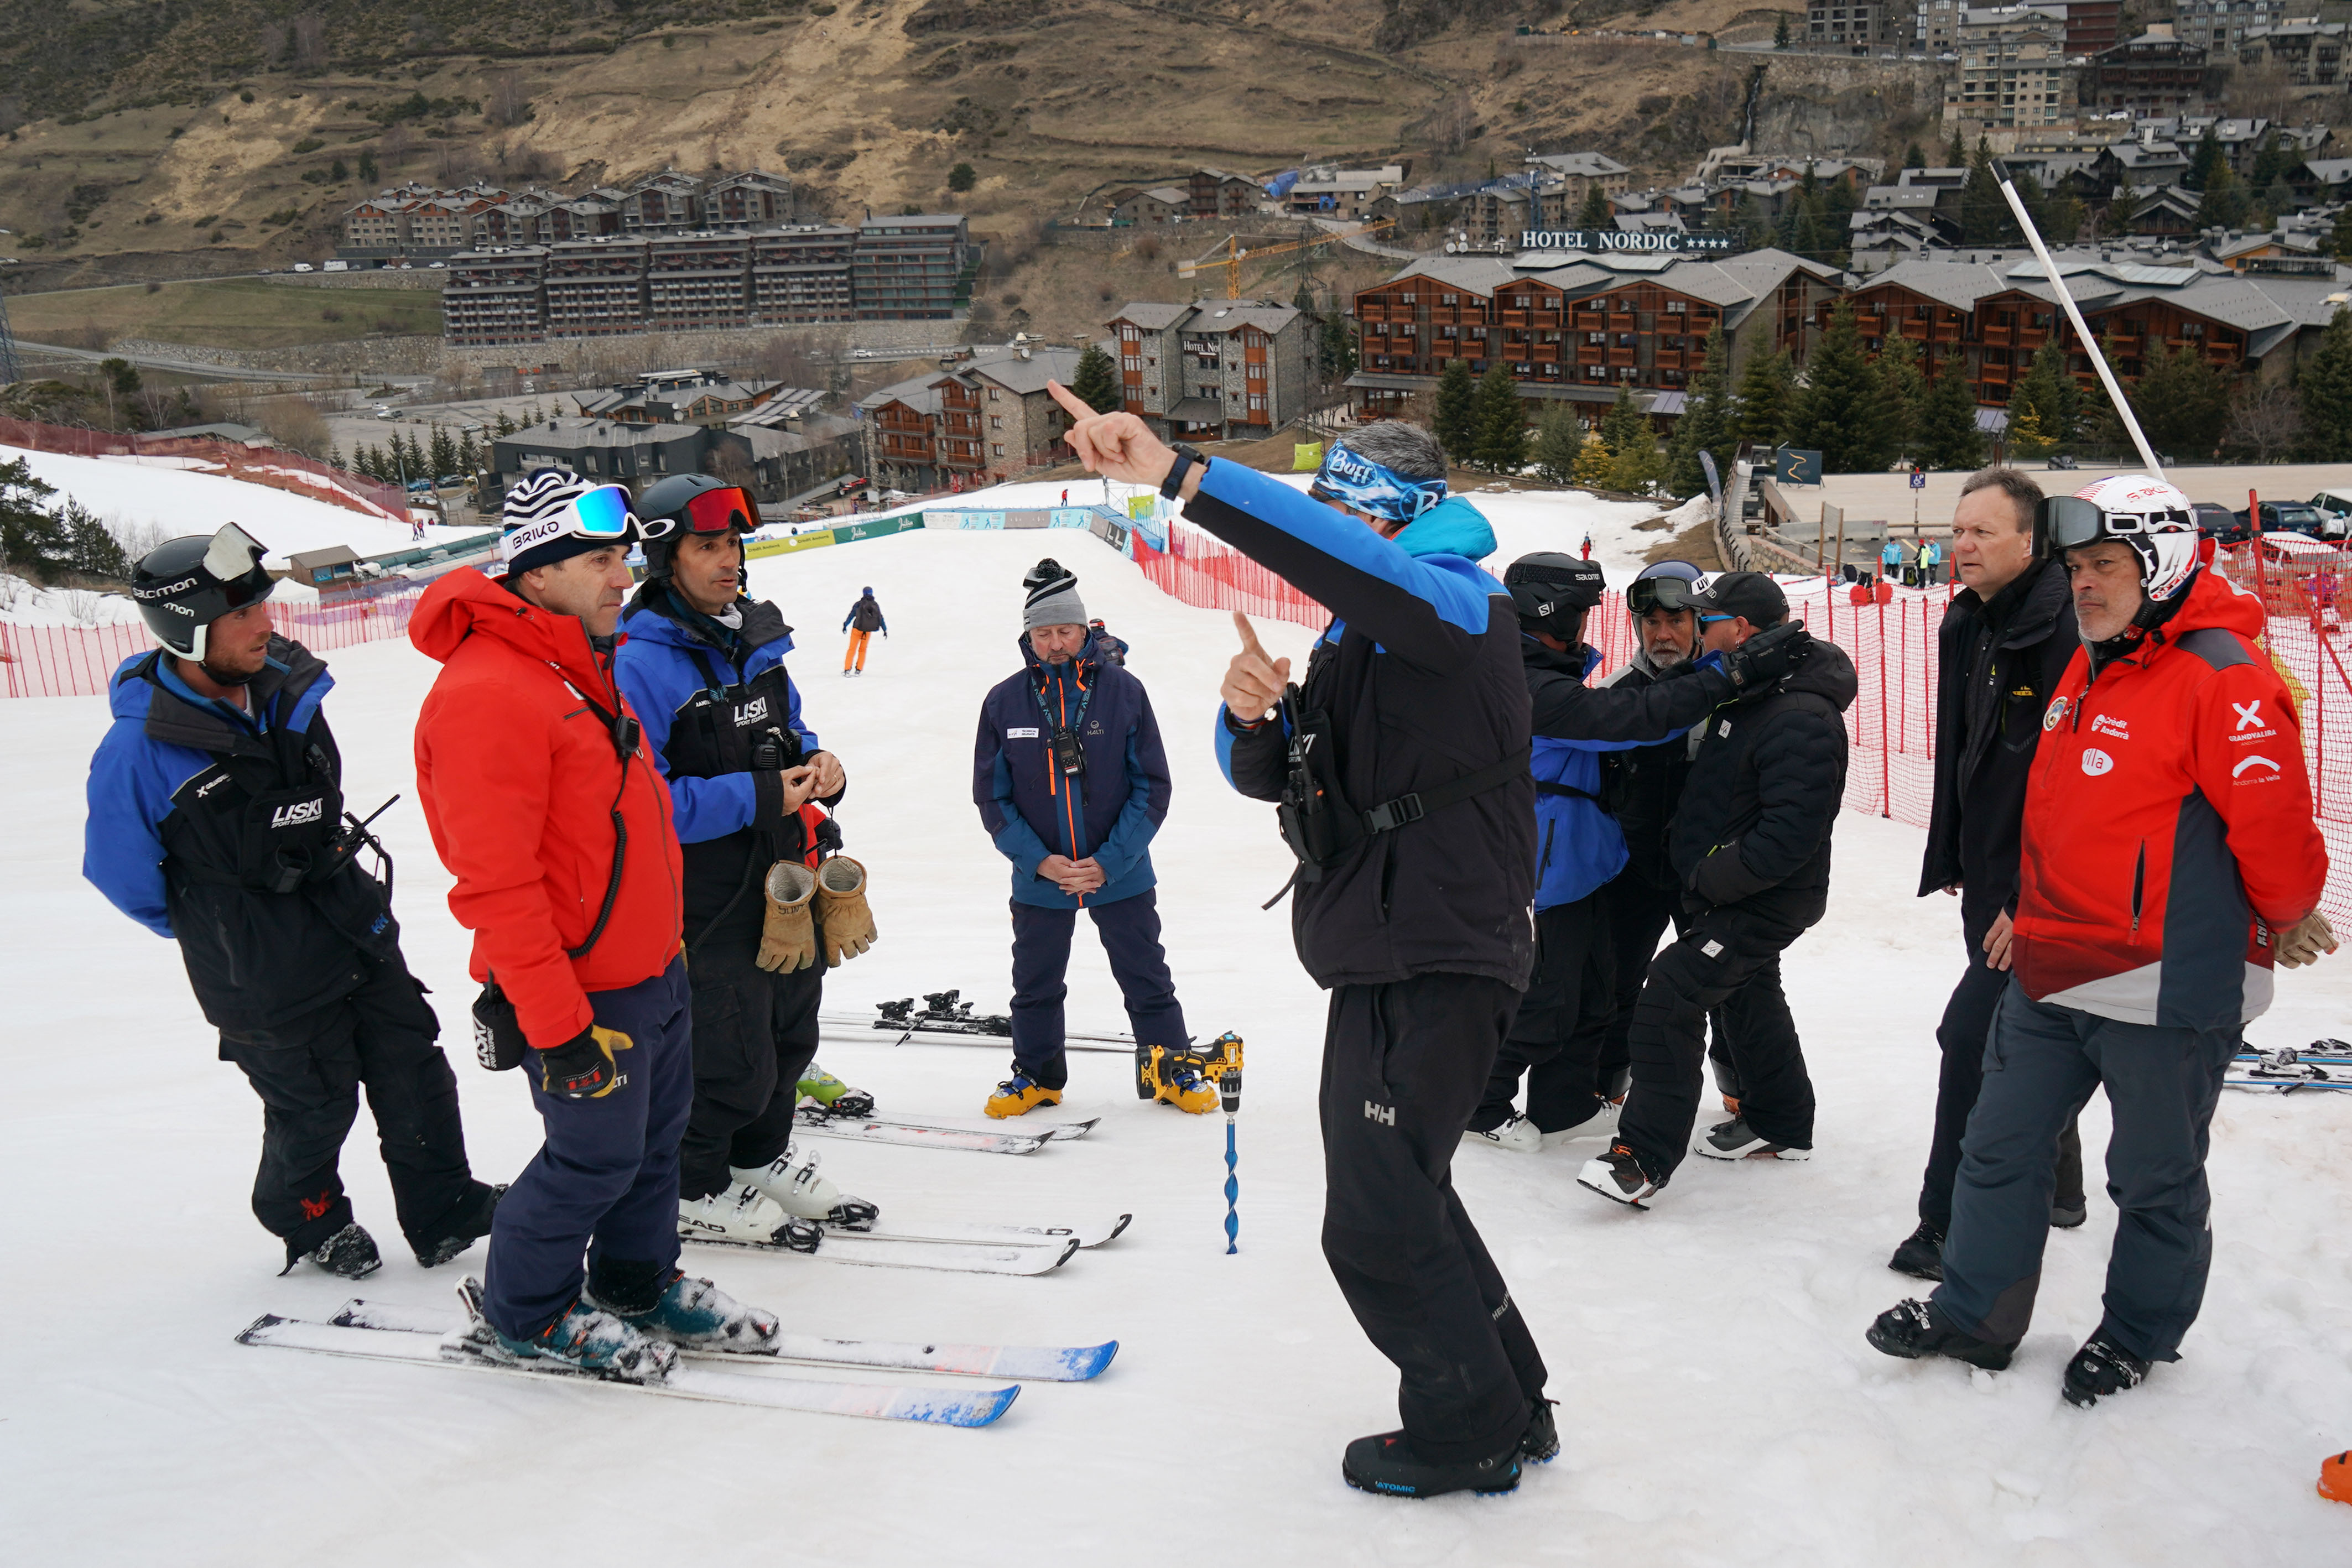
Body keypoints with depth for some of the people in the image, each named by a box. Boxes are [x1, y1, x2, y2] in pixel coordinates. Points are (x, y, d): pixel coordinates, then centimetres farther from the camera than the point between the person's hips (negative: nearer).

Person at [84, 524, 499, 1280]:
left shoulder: (286, 688, -4)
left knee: (415, 1073, 12)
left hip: (359, 929, 6)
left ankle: (443, 1210, 29)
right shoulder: (138, 750, -23)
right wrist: (218, 926, 3)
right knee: (315, 1106, 11)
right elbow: (123, 875, -9)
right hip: (268, 981, -6)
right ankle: (308, 1220, 40)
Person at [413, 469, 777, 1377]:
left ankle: (638, 1285, 40)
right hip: (586, 992, -9)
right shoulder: (486, 693, -24)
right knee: (598, 1155, 4)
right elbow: (495, 886, -26)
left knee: (658, 1132, 20)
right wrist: (557, 1026, -25)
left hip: (652, 968, 9)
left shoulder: (581, 667, 10)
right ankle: (523, 1318, 25)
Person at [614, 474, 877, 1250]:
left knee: (790, 1033, 21)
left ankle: (762, 1157, 43)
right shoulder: (641, 664, -19)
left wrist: (817, 765, -3)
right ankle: (693, 1185, 25)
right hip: (706, 891, -8)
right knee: (730, 1055, 1)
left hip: (786, 877, 8)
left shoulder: (757, 639, 7)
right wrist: (757, 798, -24)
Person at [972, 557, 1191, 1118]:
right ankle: (1036, 1075, 35)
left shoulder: (1123, 692, -8)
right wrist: (1039, 861, -12)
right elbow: (992, 798, 0)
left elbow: (1152, 787, -5)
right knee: (1035, 986, 16)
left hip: (1121, 875, -1)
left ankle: (1171, 1069, 28)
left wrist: (1109, 862, -13)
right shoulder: (1003, 702, -5)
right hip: (1038, 880, 2)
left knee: (1147, 981, 10)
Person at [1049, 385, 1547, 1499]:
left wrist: (1177, 474, -43)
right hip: (1379, 968, 10)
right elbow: (1262, 774, 13)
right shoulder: (1358, 639, 16)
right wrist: (1250, 714, -11)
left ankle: (1468, 1431, 18)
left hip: (1439, 969, -10)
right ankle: (1511, 1403, 36)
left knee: (1377, 1226, -2)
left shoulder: (1458, 608, -14)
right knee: (1400, 1199, 21)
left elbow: (1345, 562, -37)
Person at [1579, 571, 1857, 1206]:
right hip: (1730, 891, 11)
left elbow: (1791, 833, -32)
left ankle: (1646, 1154, -11)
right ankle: (1780, 1125, 45)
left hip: (1765, 904, -11)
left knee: (1670, 998, -16)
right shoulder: (1750, 694, 6)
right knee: (1749, 997, 25)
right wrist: (1696, 863, 11)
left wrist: (1711, 877, -25)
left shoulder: (1800, 719, -27)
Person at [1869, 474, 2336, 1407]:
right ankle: (1976, 1317, 27)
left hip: (2168, 983, -8)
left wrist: (2289, 921, -3)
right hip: (2052, 972, 8)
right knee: (2001, 1148, 14)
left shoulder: (2221, 674, -17)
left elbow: (2273, 816, -17)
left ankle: (2139, 1337, 30)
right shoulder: (2085, 670, 12)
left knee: (2156, 1178, 10)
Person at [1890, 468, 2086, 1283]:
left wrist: (2028, 901, -23)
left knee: (1972, 1035, -10)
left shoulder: (2061, 633, -20)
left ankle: (1949, 1225, -1)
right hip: (1989, 880, 9)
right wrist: (1951, 861, 20)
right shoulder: (1967, 625, 9)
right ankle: (2055, 1188, 37)